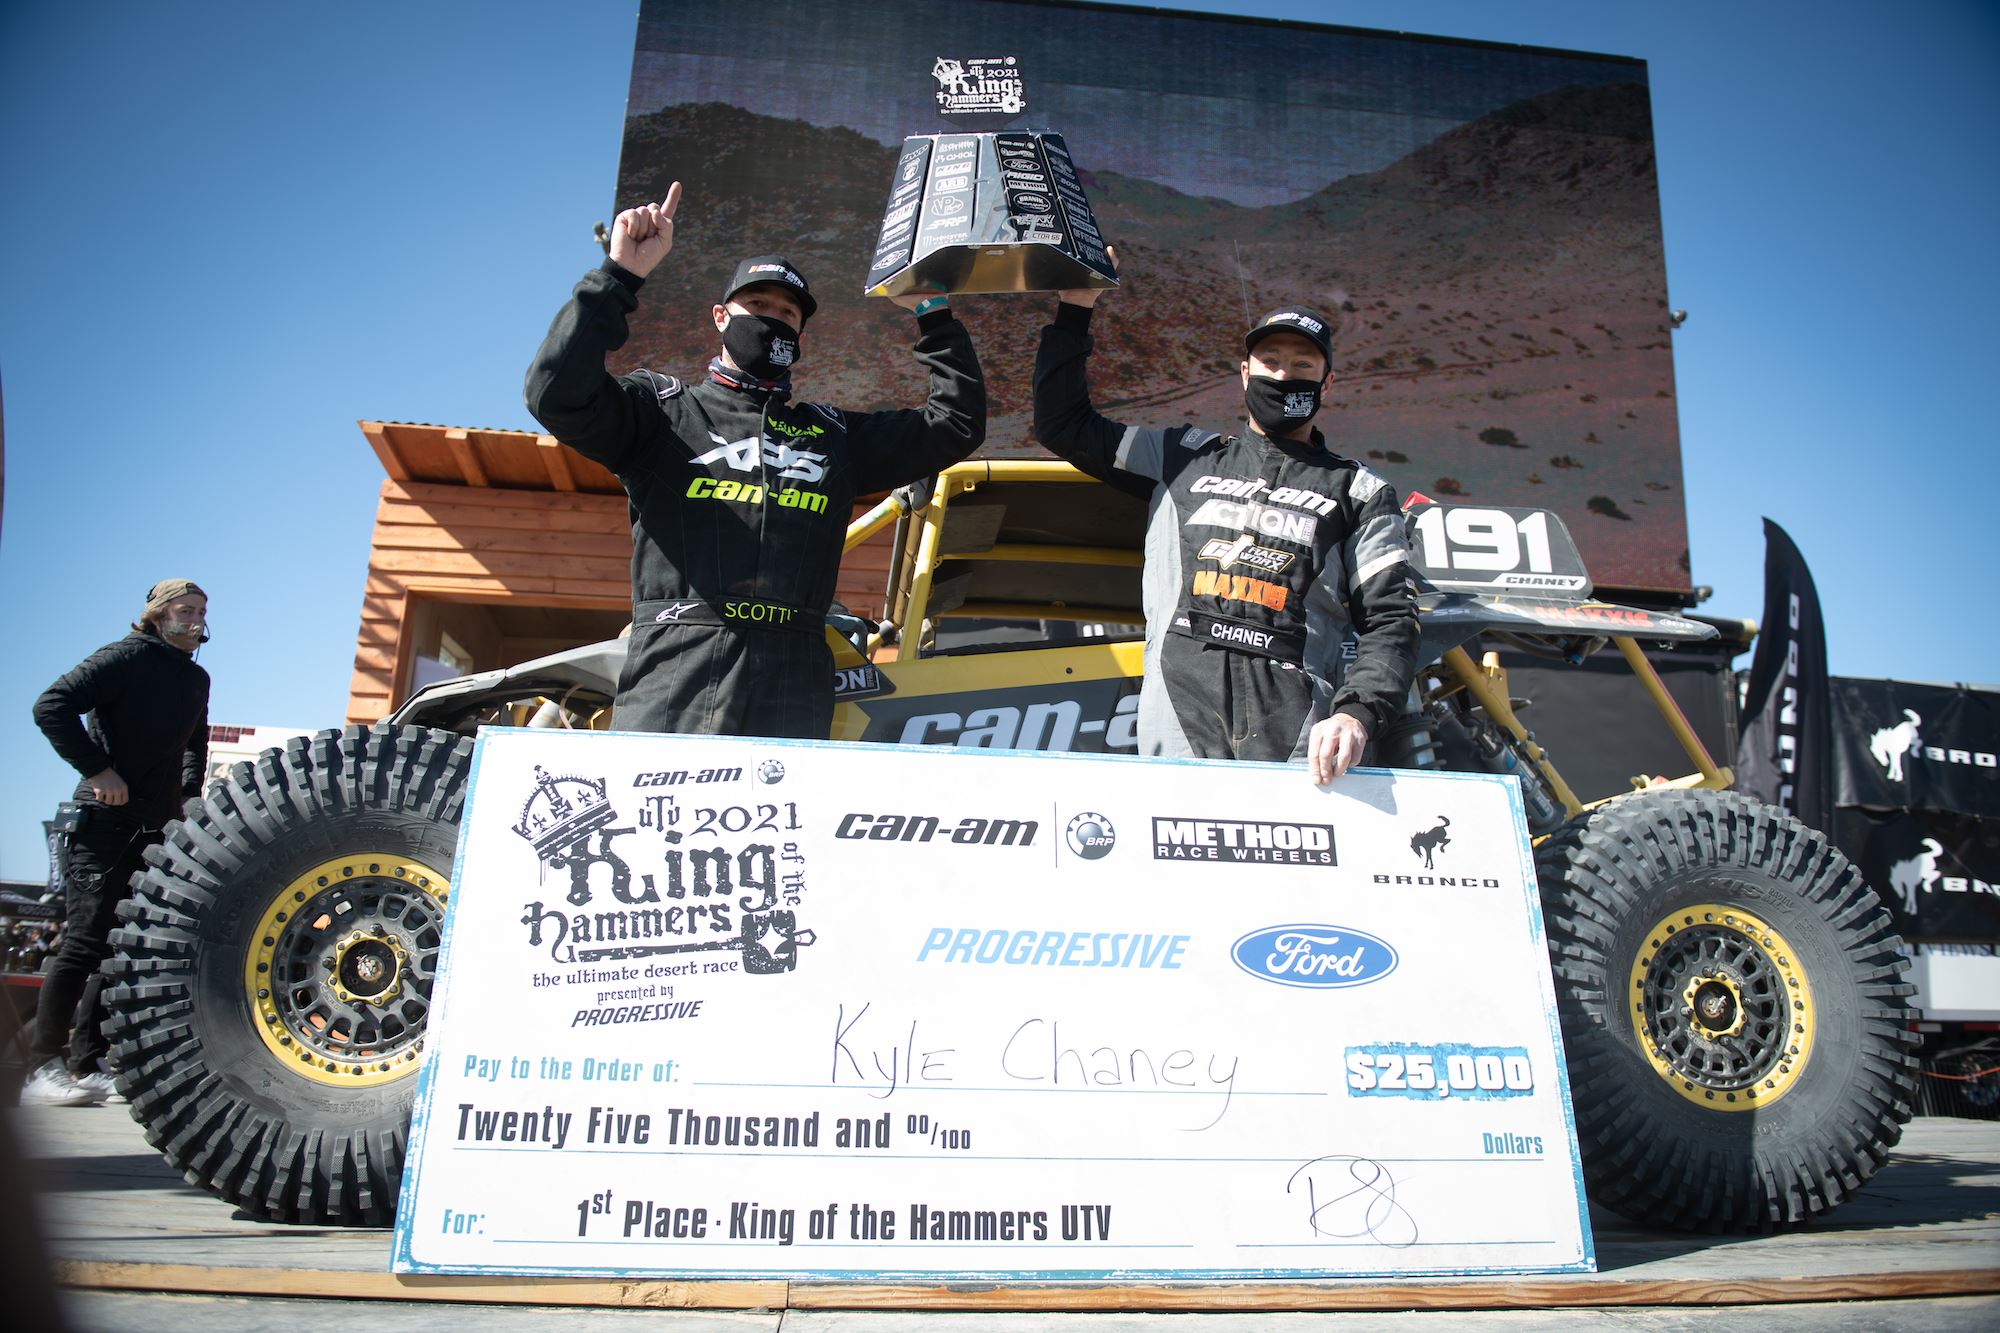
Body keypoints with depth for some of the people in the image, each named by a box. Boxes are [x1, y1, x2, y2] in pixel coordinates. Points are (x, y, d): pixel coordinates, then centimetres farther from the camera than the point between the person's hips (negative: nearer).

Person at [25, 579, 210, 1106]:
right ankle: (45, 1068, 1)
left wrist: (189, 793, 15)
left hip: (156, 828, 7)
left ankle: (87, 1065, 15)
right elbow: (51, 706, -17)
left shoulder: (197, 680, 15)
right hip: (105, 821, -7)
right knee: (85, 941, -8)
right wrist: (97, 769, -19)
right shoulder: (129, 657, -7)